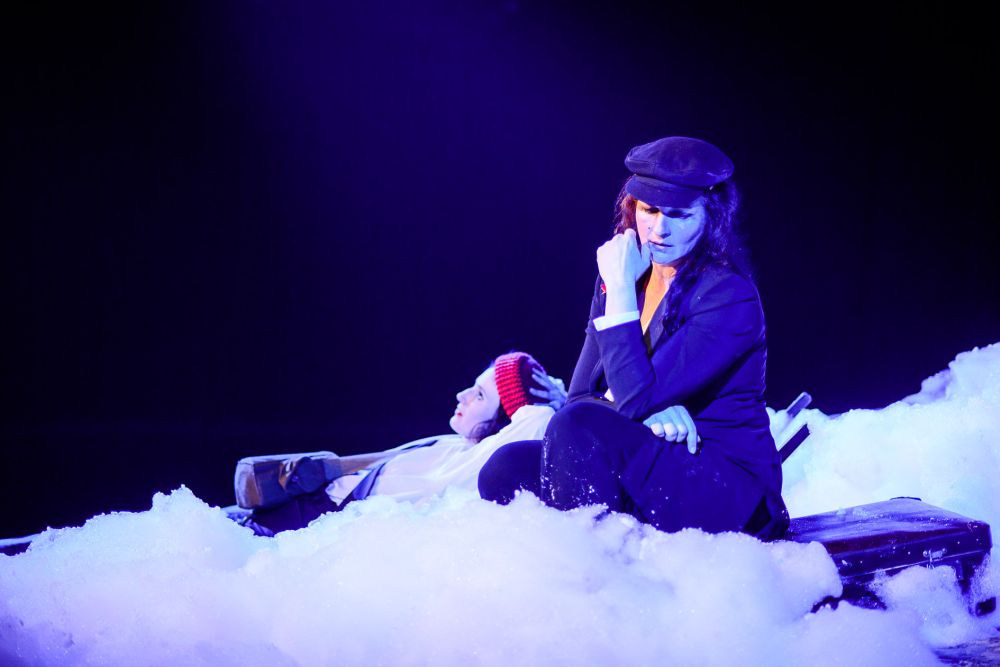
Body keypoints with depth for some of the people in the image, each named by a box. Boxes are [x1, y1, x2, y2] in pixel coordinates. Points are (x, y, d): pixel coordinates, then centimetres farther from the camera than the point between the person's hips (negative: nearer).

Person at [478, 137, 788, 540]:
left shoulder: (731, 298, -14)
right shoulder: (624, 279, 8)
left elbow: (636, 397, -22)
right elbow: (580, 396, 5)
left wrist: (621, 292, -18)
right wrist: (649, 414, -16)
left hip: (732, 490, -7)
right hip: (652, 474, 7)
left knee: (579, 427, -31)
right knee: (506, 471, -17)